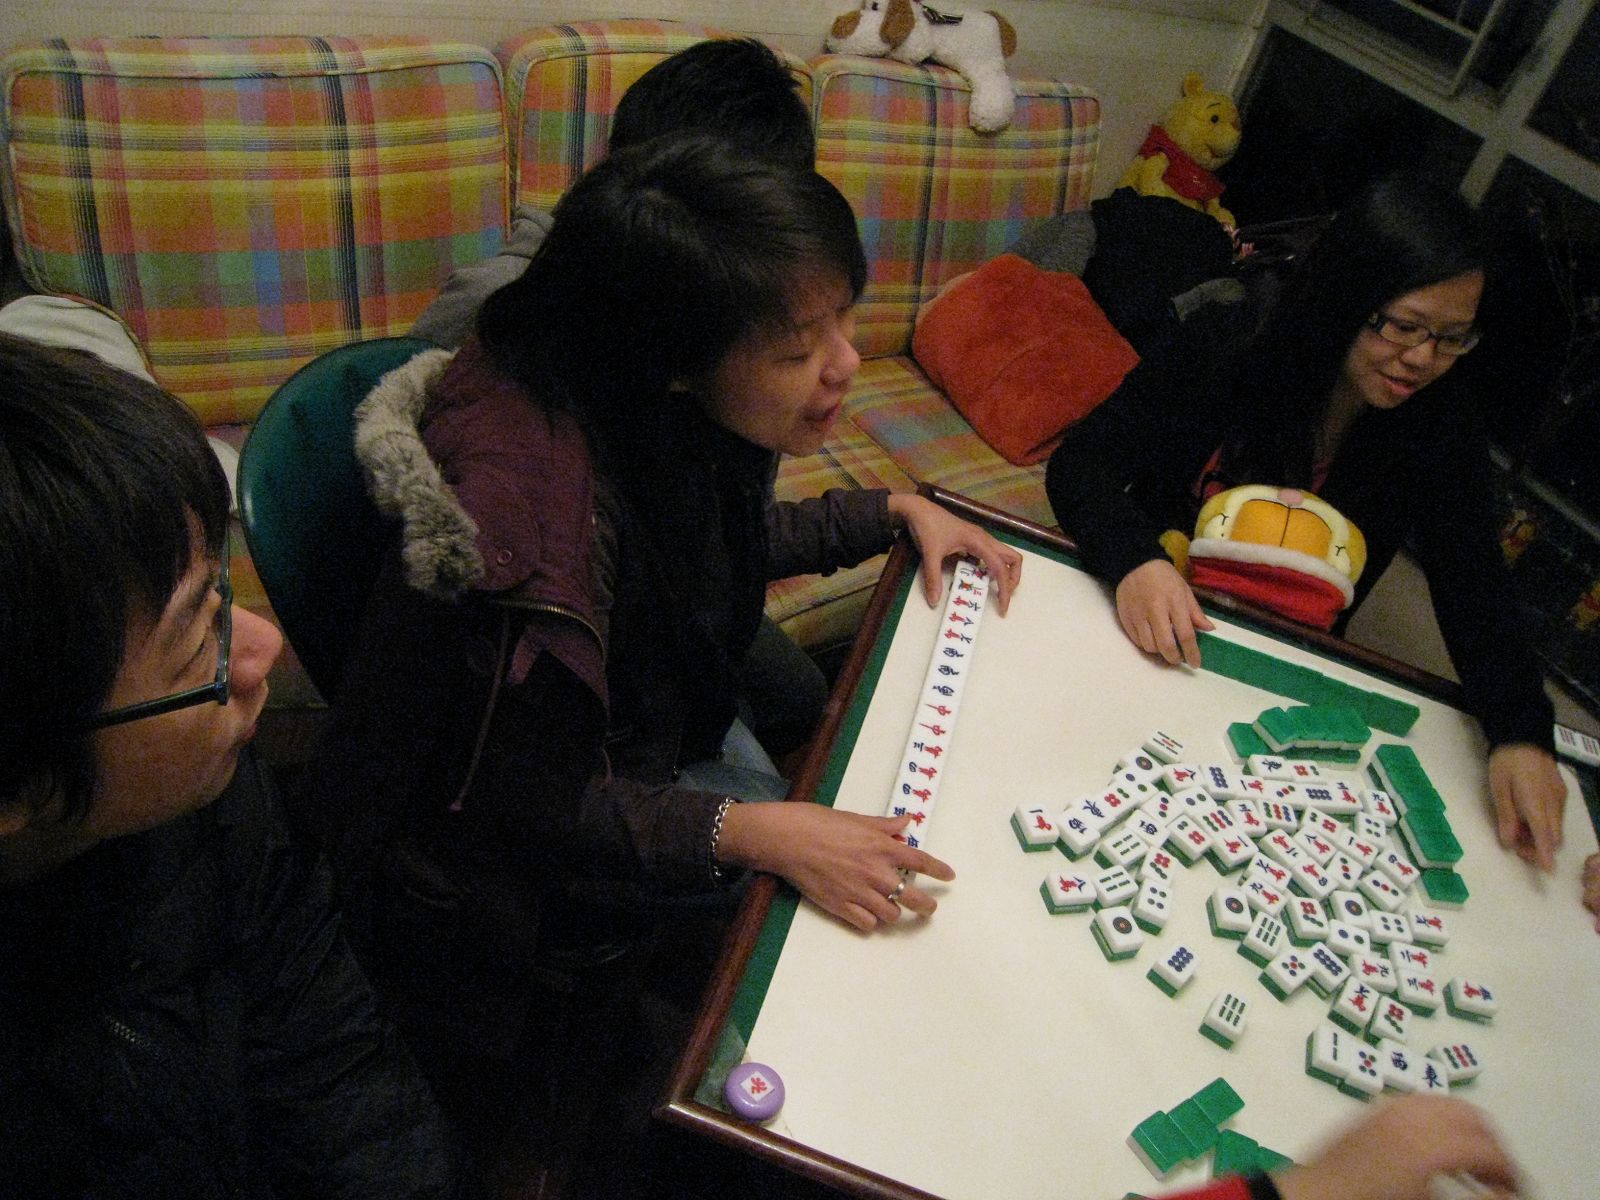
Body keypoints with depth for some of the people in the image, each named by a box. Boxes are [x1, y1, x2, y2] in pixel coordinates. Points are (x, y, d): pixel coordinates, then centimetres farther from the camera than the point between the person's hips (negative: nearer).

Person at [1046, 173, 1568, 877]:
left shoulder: (1441, 422, -5)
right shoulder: (1229, 353, -13)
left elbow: (1473, 583, -9)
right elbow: (1081, 461, -17)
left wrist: (1519, 732, -26)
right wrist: (1136, 561, -38)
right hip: (1150, 633, -2)